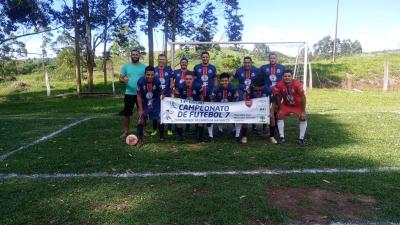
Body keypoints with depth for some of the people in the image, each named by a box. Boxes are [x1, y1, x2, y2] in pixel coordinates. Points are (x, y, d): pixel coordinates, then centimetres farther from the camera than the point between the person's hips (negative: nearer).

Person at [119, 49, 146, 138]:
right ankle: (126, 131, 17)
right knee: (127, 113, 5)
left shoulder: (144, 67, 3)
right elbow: (120, 78, 4)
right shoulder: (125, 66, 3)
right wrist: (124, 80, -19)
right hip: (129, 93, 0)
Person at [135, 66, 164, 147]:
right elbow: (139, 96, -13)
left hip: (156, 104, 0)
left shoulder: (157, 81, -21)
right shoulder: (140, 81, -22)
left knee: (160, 120, 2)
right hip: (144, 104, 0)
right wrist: (140, 109, -14)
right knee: (140, 121, -7)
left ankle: (162, 137, 23)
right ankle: (139, 140, 4)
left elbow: (161, 93, -6)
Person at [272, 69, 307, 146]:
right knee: (280, 116, -8)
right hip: (286, 104, 2)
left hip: (298, 105, -2)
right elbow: (278, 97, -10)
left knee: (303, 118, -13)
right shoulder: (279, 85, -26)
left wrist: (303, 111, -20)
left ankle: (301, 138, 2)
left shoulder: (297, 85, -32)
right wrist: (279, 109, -6)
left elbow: (303, 97, -24)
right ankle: (281, 137, 3)